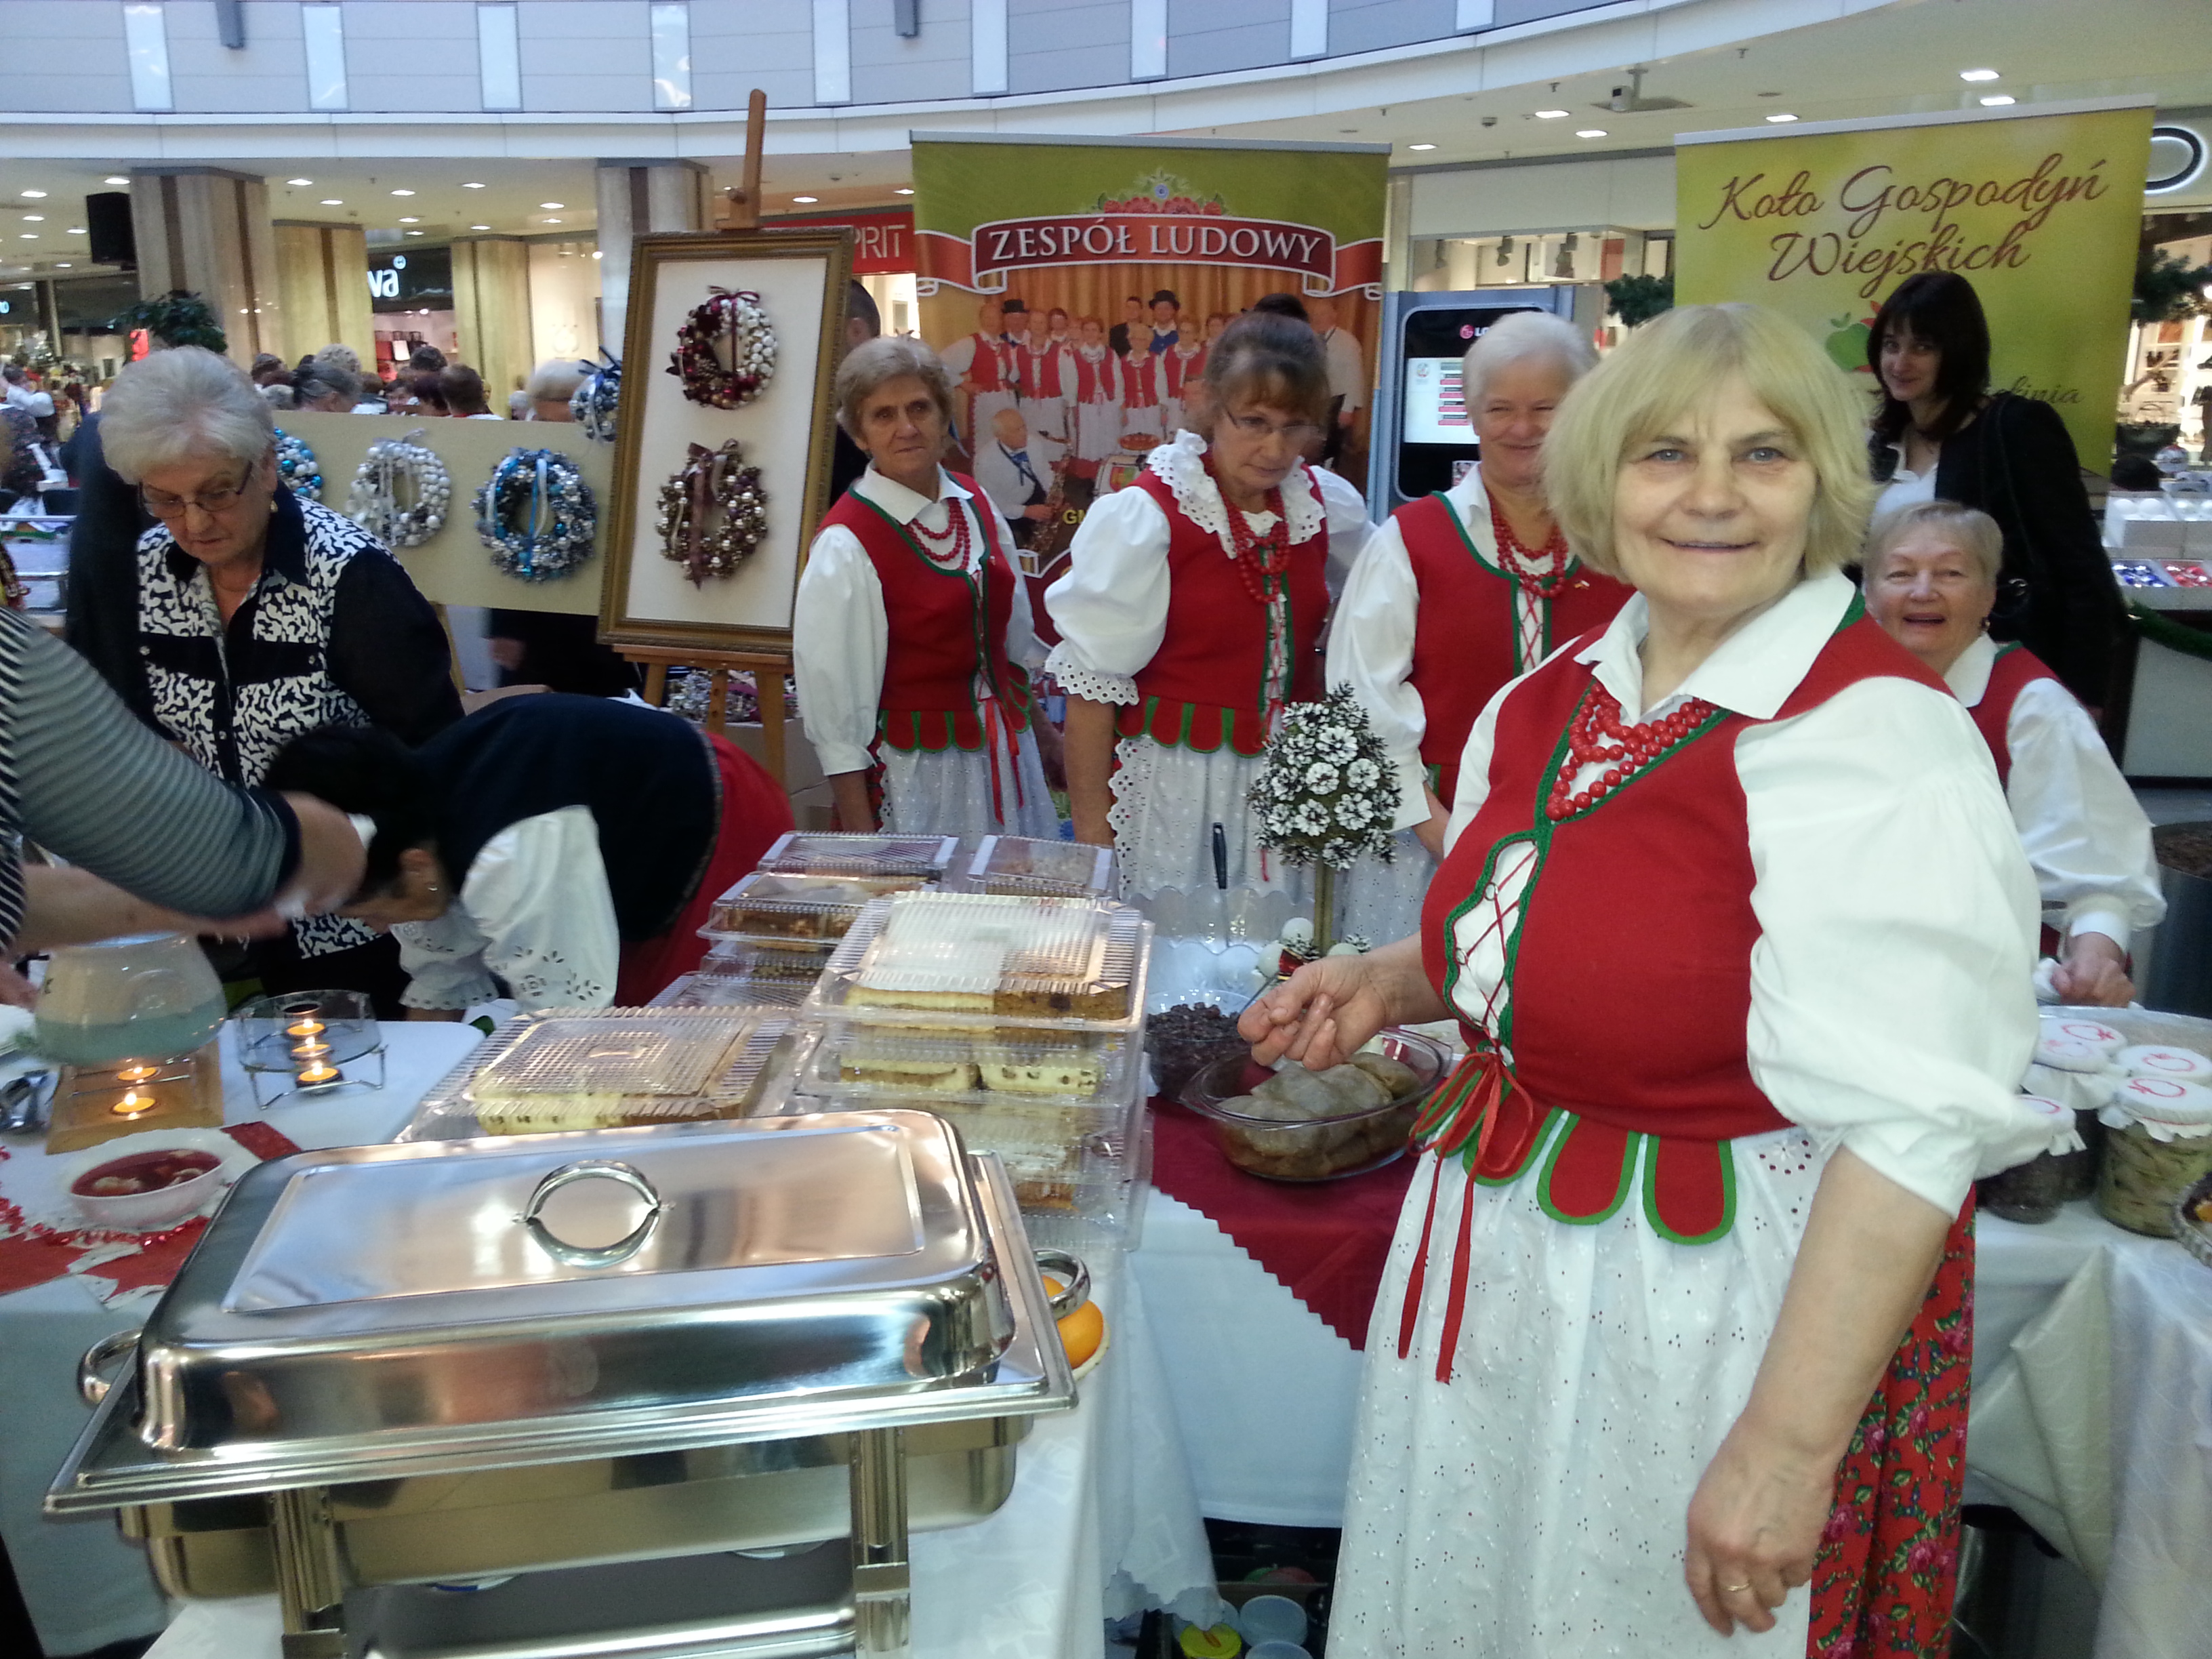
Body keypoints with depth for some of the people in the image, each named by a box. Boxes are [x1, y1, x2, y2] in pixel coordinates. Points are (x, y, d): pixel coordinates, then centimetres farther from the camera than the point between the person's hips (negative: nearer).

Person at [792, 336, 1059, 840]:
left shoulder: (975, 504, 1)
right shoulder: (846, 546, -17)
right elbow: (834, 707, -15)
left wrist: (1046, 736, 19)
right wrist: (863, 842, -15)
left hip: (1011, 752, 6)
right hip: (916, 775, -6)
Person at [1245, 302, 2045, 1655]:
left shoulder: (1879, 740, -20)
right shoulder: (1562, 694, 2)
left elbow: (1908, 1126, -24)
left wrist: (1791, 1445, -24)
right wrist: (1390, 984, 1)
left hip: (1713, 1315, -7)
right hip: (1499, 1274, 7)